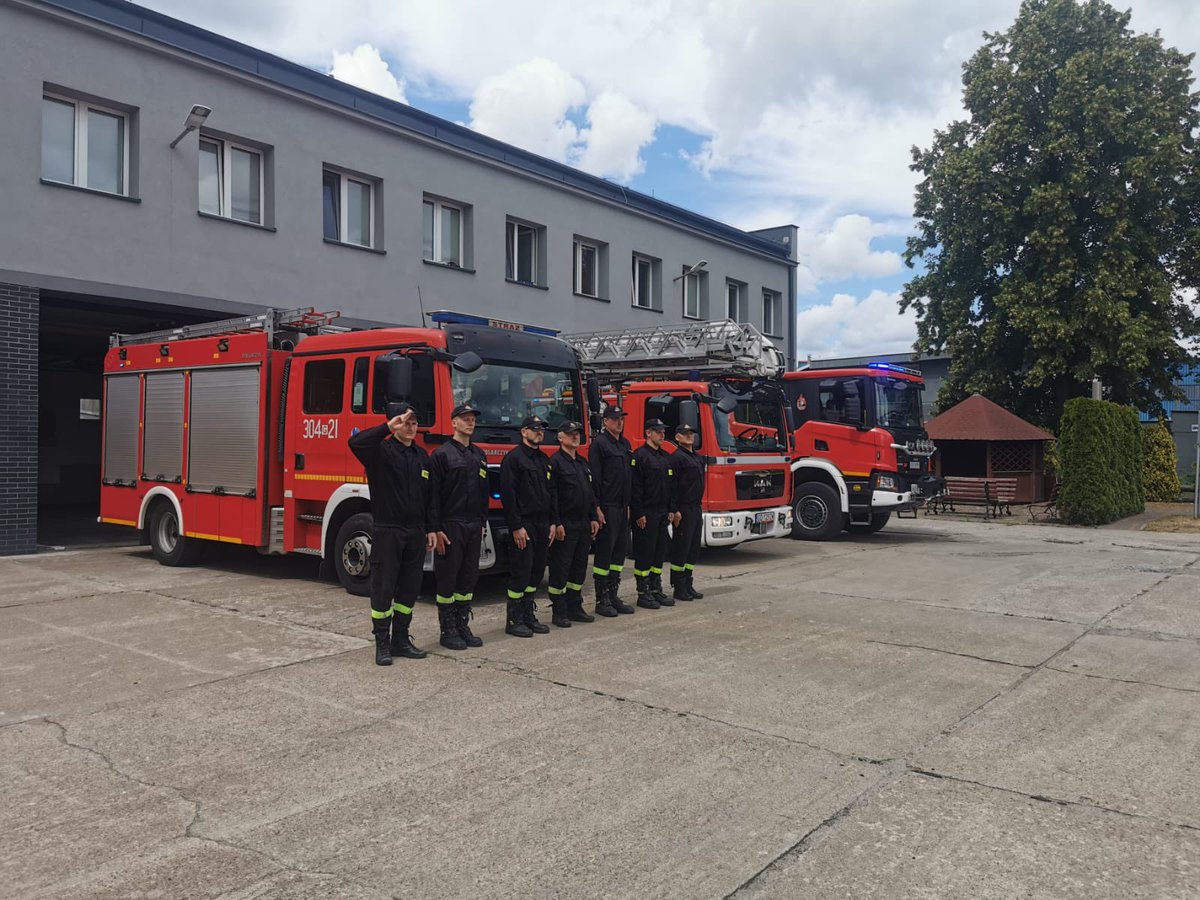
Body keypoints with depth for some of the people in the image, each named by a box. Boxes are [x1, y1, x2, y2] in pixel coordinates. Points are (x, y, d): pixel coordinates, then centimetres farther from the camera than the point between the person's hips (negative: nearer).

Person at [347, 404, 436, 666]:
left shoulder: (422, 456, 13)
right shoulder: (381, 451, -6)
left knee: (410, 588, 10)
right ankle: (382, 644, 9)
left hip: (415, 533, 6)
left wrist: (430, 529, 13)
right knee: (383, 588, 0)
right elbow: (356, 443, -29)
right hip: (387, 531, -6)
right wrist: (388, 427, -29)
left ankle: (401, 640, 21)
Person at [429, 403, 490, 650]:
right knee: (447, 579, 0)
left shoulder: (479, 455, 15)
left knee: (469, 577, 10)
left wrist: (482, 523, 14)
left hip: (474, 527, 7)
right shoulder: (442, 454, -6)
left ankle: (462, 626, 19)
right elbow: (433, 494, -11)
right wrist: (435, 529, -15)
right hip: (450, 526, -6)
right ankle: (448, 630, 8)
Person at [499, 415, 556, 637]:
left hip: (542, 525, 8)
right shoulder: (513, 458, -8)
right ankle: (514, 621, 4)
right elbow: (508, 494, -14)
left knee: (536, 573, 11)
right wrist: (516, 527, -18)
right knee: (520, 573, -4)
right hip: (523, 525, -8)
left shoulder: (544, 459, 17)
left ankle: (528, 616, 20)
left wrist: (552, 522, 13)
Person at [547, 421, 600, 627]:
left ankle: (575, 608, 20)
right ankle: (559, 612, 4)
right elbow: (551, 495, -14)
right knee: (560, 569, -2)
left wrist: (594, 518, 13)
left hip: (583, 525, 8)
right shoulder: (555, 462, -8)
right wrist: (556, 524, -19)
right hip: (565, 525, -8)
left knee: (579, 568, 12)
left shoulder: (583, 463, 16)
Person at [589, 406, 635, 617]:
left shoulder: (625, 444, 17)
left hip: (622, 507, 8)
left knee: (620, 550, 10)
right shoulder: (599, 444, -8)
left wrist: (628, 504, 16)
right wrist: (597, 508, -18)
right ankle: (602, 600, 3)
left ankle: (613, 596, 19)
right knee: (604, 552, -4)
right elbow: (594, 478, -14)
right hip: (607, 507, -8)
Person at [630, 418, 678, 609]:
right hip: (646, 514, -8)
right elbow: (635, 487, -14)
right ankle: (643, 594, 4)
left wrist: (671, 510, 12)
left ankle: (656, 590, 20)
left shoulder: (665, 457, 16)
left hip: (662, 514, 8)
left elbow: (671, 485, 19)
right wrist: (639, 513, -18)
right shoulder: (639, 456, -9)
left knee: (660, 552, 11)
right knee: (644, 554, -2)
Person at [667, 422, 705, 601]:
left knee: (693, 549, 11)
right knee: (681, 548, -4)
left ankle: (688, 585, 19)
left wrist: (699, 509, 20)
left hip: (695, 509, 9)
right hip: (683, 510, -9)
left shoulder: (697, 458, 18)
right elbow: (671, 485, -16)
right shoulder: (677, 457, -11)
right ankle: (678, 588, 2)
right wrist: (675, 511, -20)